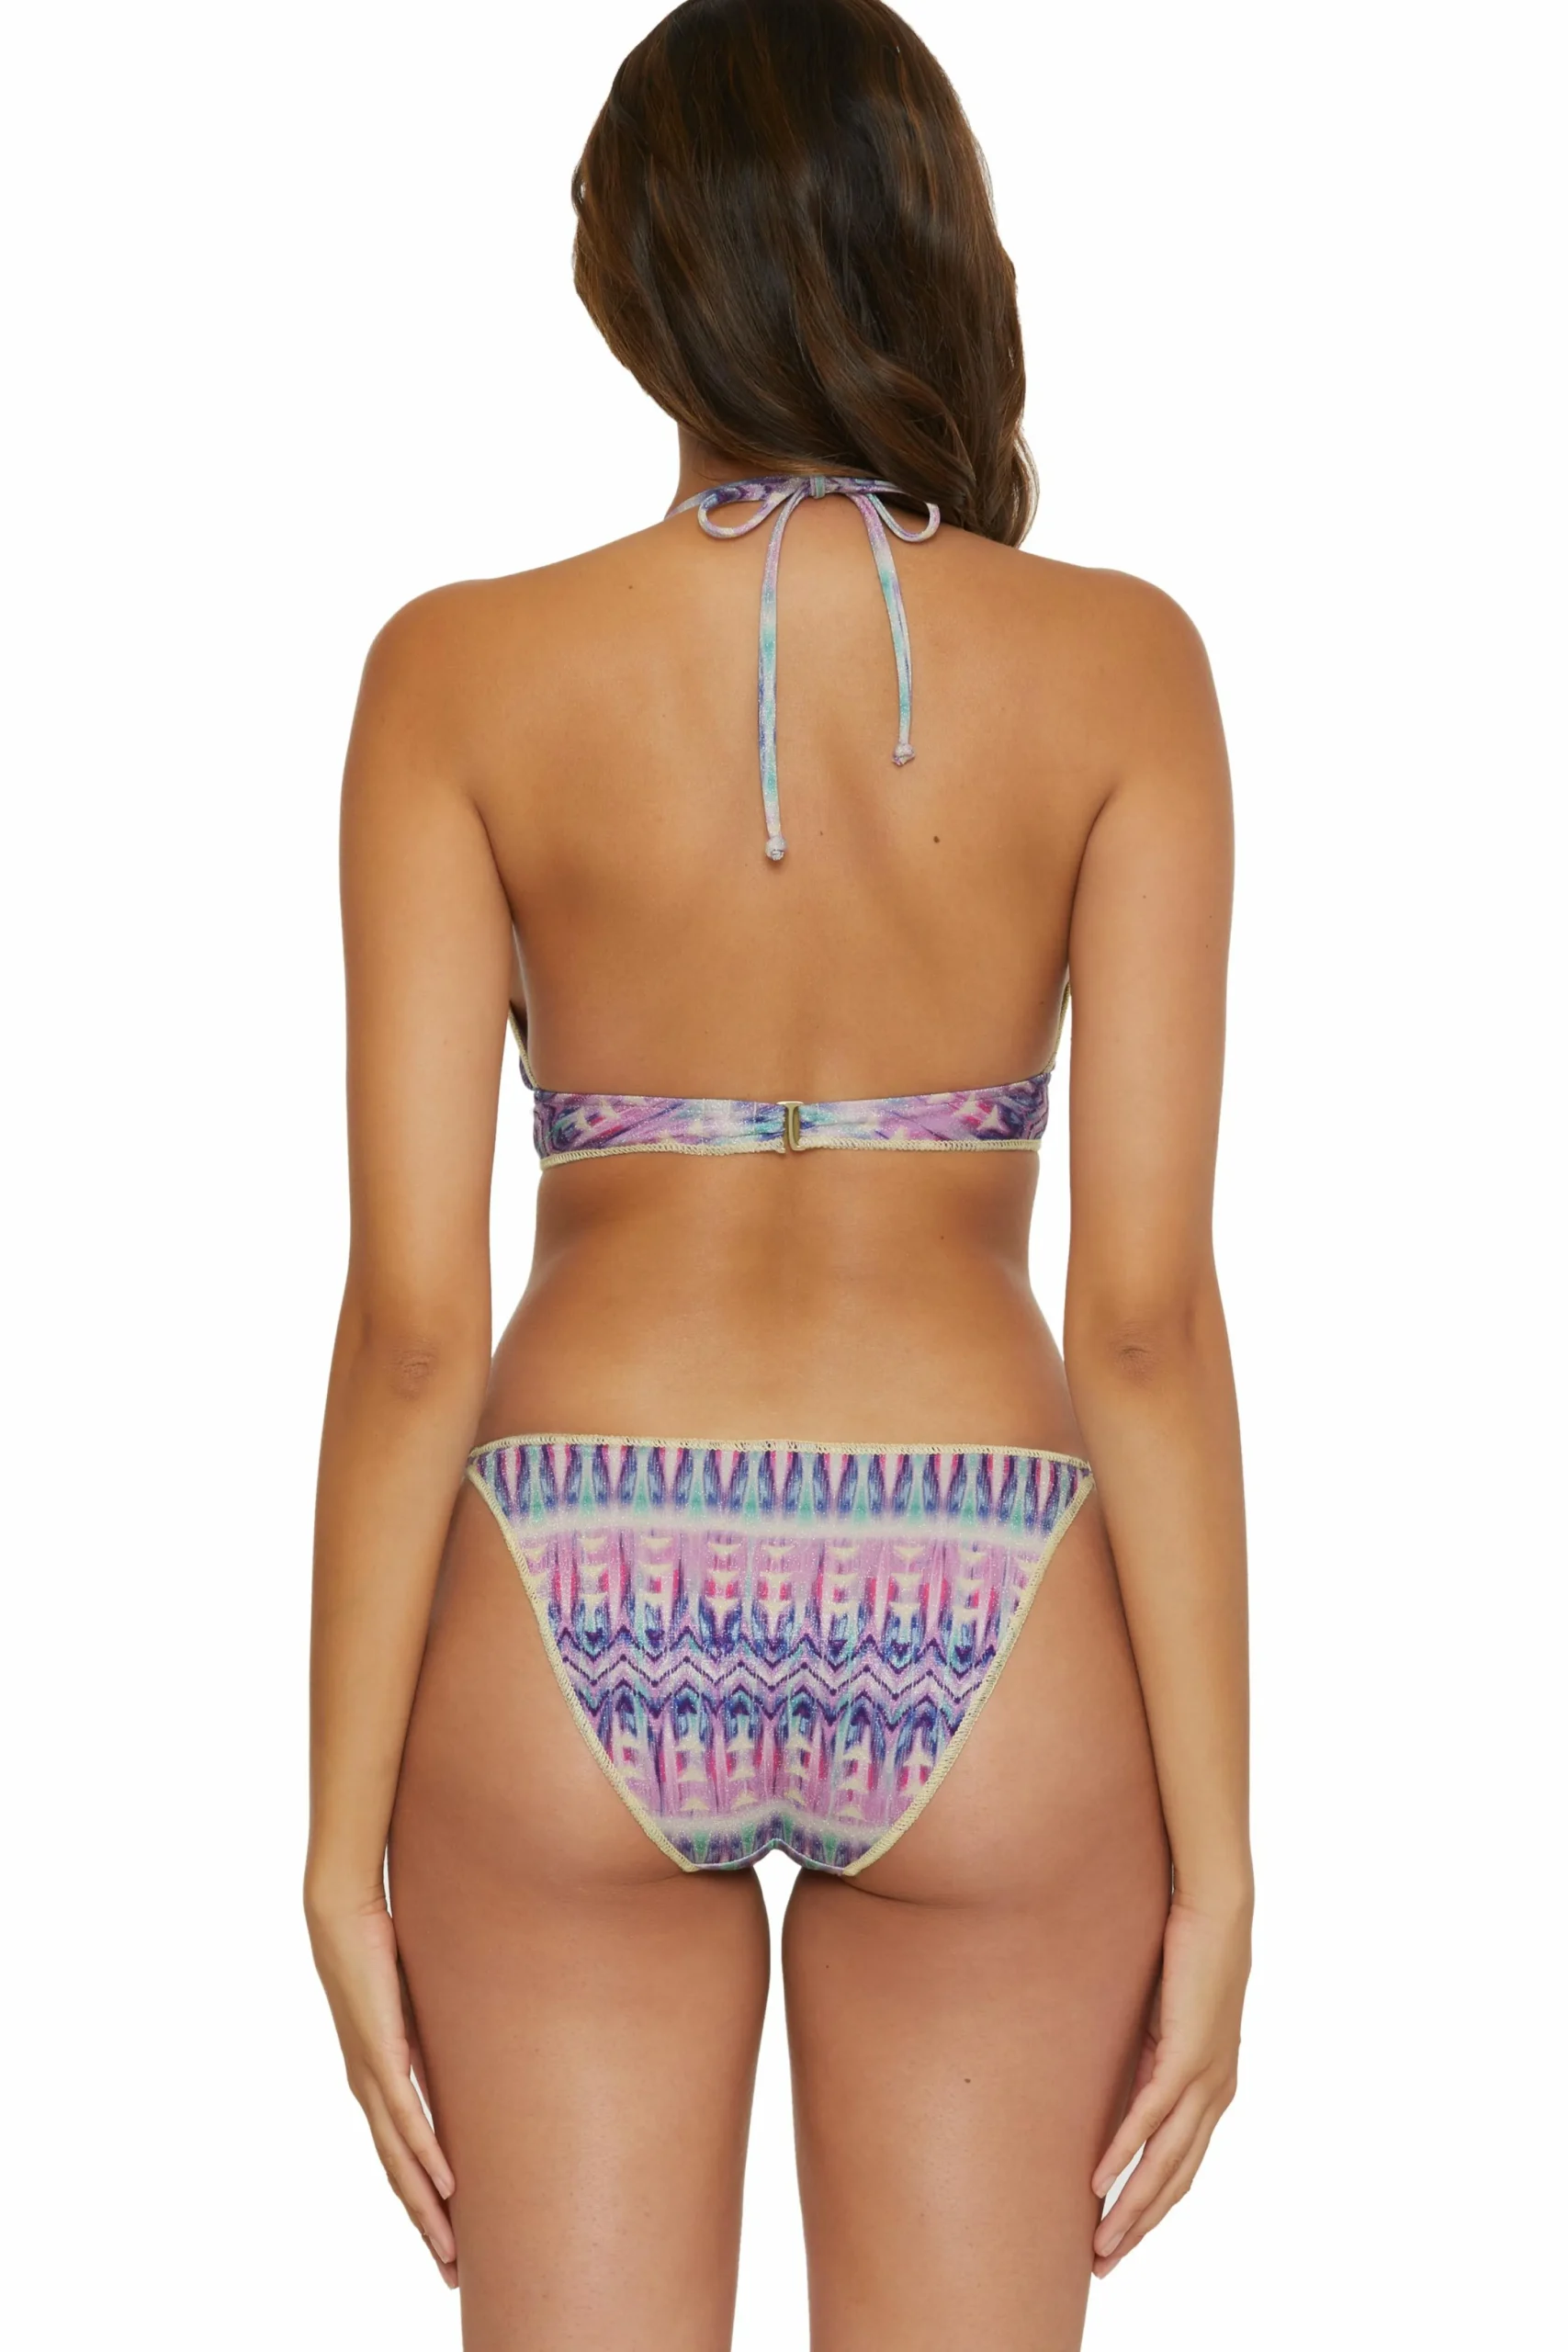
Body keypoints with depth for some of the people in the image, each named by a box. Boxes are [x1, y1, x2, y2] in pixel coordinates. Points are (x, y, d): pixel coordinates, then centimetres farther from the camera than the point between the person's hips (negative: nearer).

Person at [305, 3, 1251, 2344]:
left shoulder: (466, 671, -5)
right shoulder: (1116, 664, -5)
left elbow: (413, 1310, -7)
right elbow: (1149, 1305, -8)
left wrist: (346, 1842, 0)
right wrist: (1212, 1851, -1)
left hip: (577, 1631, 0)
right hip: (981, 1645, 0)